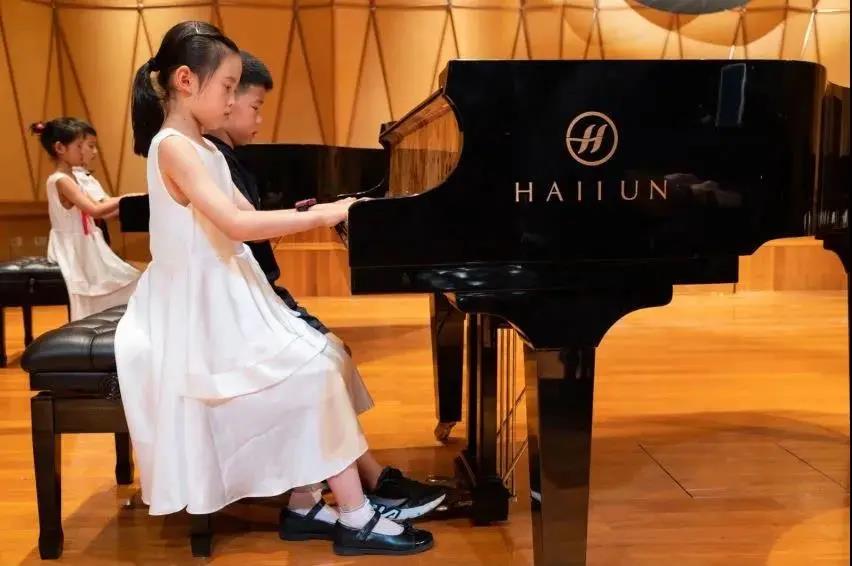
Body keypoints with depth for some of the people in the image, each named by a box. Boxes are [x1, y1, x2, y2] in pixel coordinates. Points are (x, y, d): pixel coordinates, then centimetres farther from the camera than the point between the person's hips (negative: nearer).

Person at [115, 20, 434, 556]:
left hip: (227, 298, 10)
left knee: (320, 362, 1)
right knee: (317, 372, -16)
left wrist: (324, 215, 5)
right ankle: (355, 518, -7)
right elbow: (236, 226, -28)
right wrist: (321, 215, -25)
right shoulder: (172, 147, -16)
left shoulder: (204, 149, 15)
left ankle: (306, 506, 5)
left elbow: (251, 219, 15)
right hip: (202, 307, -10)